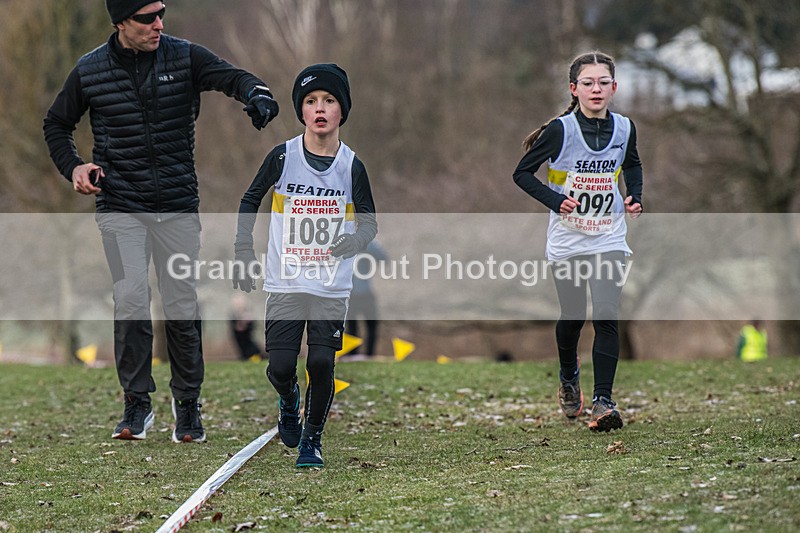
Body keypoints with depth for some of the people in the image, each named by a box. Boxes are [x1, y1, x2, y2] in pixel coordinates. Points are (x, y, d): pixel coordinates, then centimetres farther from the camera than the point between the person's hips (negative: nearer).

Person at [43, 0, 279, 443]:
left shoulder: (185, 57, -1)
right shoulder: (90, 71, 0)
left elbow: (229, 77, -17)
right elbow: (57, 124, 15)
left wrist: (255, 92, -40)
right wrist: (73, 167, -2)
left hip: (178, 206, 0)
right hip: (120, 208, 0)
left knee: (182, 308, 2)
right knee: (130, 303, -8)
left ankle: (187, 405, 17)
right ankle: (137, 404, 5)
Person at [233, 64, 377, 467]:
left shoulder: (351, 166, -2)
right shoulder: (282, 157, -3)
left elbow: (370, 221, 6)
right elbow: (251, 200, 11)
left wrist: (356, 241, -17)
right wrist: (244, 252, 4)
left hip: (332, 286, 0)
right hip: (285, 283, 0)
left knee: (322, 364, -8)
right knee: (280, 368, -5)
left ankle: (312, 438, 14)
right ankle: (289, 401, 30)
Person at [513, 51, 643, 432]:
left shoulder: (623, 128, -2)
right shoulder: (561, 130, -13)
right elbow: (522, 173, -5)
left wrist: (635, 197, 2)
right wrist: (555, 201, -19)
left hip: (609, 240, 1)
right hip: (567, 241, -1)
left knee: (606, 317, -12)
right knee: (573, 318, 9)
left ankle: (602, 401, -10)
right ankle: (569, 380, 39)